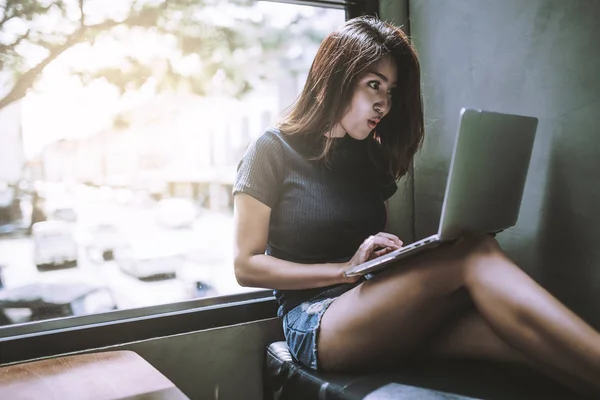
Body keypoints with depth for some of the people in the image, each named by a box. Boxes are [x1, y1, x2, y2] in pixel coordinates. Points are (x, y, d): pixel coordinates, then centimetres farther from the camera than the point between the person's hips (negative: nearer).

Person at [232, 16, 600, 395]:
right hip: (316, 327, -5)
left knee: (518, 329, -25)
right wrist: (346, 269, -15)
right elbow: (246, 266, -5)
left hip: (378, 319, 6)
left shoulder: (373, 155, 15)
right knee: (475, 255, -29)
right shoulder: (273, 151, -2)